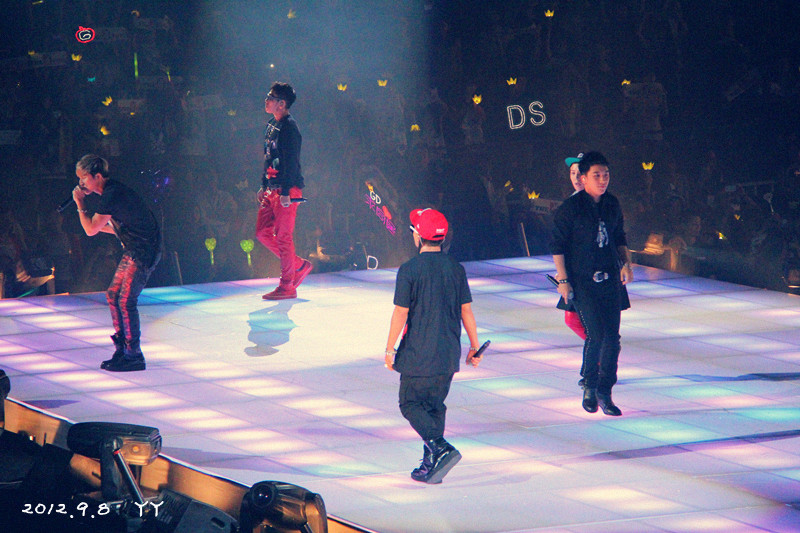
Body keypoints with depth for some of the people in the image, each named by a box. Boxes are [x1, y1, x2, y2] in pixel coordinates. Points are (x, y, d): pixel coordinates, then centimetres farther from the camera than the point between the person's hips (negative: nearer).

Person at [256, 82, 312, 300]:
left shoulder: (289, 128, -14)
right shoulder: (272, 125, 15)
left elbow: (291, 161, -19)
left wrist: (286, 192, -23)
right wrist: (264, 186, 21)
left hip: (286, 190, -10)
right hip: (271, 190, 10)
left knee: (283, 236, -6)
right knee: (263, 233, 10)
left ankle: (287, 287, 0)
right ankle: (299, 265, 21)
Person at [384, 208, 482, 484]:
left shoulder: (409, 270, -12)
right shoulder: (455, 269, 3)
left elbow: (400, 313, -11)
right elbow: (466, 310, 6)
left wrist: (390, 349, -2)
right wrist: (474, 346, 14)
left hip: (418, 354, -5)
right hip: (448, 355, 5)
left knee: (411, 404, 5)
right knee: (435, 405, 15)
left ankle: (440, 448, -16)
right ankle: (430, 465, 14)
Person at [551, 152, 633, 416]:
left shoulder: (612, 204, 9)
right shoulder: (570, 207, -7)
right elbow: (557, 245, -4)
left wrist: (626, 263, 11)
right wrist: (563, 279, -9)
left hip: (610, 279, 5)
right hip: (582, 280, -5)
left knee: (612, 337, -1)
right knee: (596, 334, -13)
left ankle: (604, 393, 11)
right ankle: (589, 386, 9)